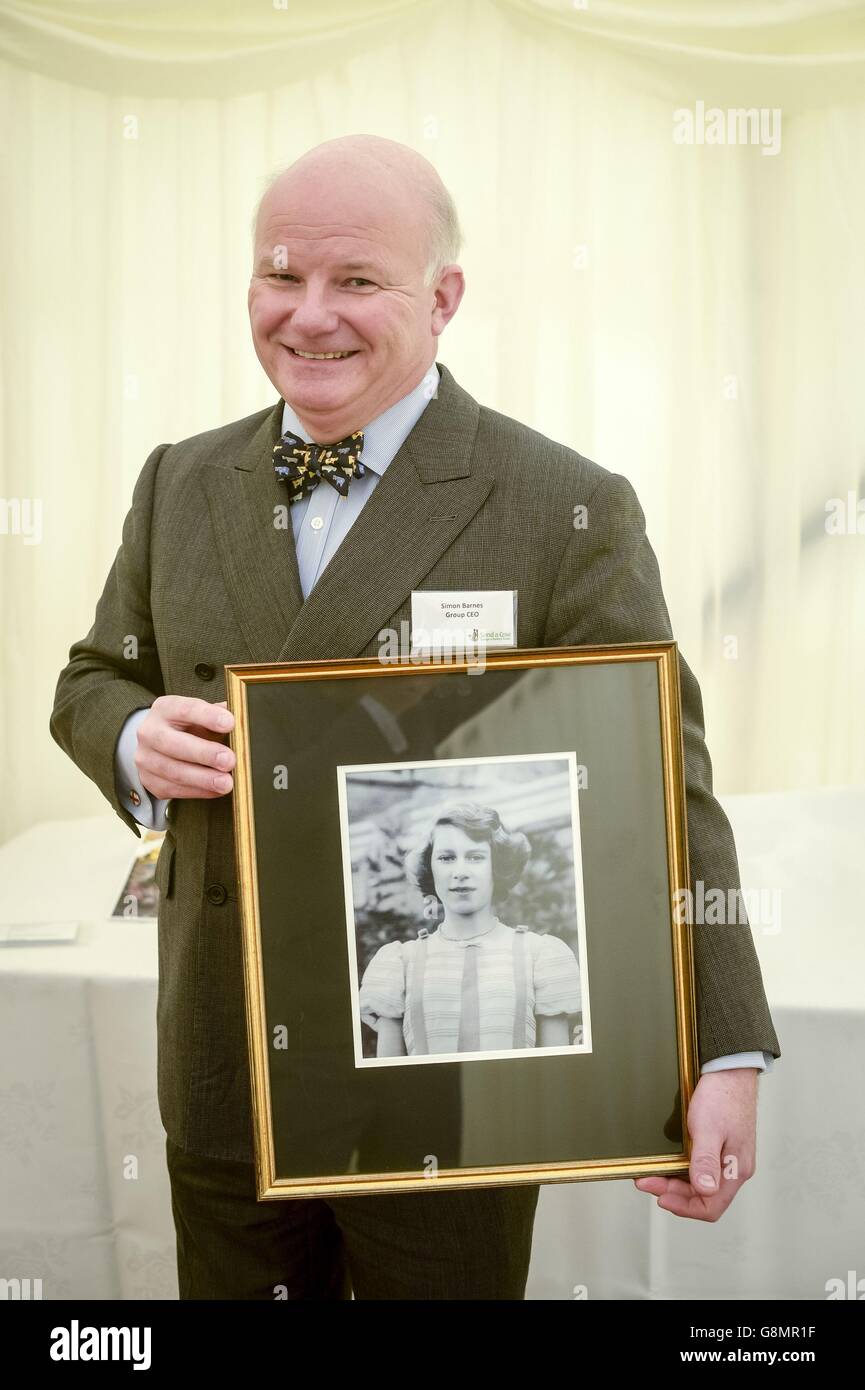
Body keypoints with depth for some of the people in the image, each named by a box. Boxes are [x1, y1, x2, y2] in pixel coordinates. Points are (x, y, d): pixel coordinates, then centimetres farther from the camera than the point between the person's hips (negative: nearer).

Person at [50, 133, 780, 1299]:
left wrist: (726, 1057, -17)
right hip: (224, 1069, 4)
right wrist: (138, 740, -11)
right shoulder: (180, 483, 4)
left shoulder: (571, 510, -11)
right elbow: (95, 678, 13)